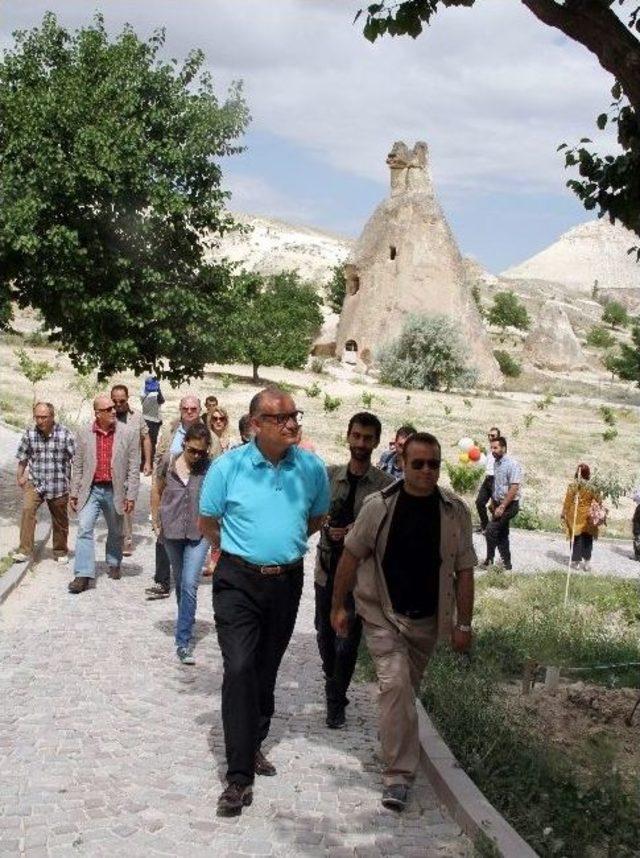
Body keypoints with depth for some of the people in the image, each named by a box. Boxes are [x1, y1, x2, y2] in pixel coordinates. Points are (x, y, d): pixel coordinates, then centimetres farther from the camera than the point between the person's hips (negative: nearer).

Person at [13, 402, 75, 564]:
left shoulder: (64, 433, -10)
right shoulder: (29, 433, -2)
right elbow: (23, 456, 12)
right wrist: (20, 475, 12)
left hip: (58, 485, -1)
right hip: (34, 483, 1)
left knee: (60, 520, 11)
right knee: (27, 510, -21)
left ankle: (61, 552, 31)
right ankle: (24, 551, -19)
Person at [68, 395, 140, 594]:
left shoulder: (128, 435, -5)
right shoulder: (84, 434, -1)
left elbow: (133, 468, -4)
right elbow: (78, 466, 5)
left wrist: (131, 496, -8)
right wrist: (74, 493, 4)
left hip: (115, 491, 0)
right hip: (91, 490, 0)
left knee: (115, 531, 15)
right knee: (84, 529, -11)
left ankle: (114, 564, 38)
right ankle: (83, 575, -10)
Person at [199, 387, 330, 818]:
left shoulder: (312, 468, -4)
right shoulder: (228, 466, -11)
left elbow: (317, 518, 16)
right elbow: (207, 522, 4)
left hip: (287, 580, 3)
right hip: (239, 581, -3)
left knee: (267, 669, 16)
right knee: (239, 669, -12)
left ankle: (254, 745, 35)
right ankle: (240, 777, -7)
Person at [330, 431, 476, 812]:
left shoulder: (455, 511, -7)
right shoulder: (379, 505, -11)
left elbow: (464, 571, -1)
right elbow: (351, 556, -1)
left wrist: (463, 624, -2)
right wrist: (338, 606, 2)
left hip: (427, 619, 2)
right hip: (383, 613, -2)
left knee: (408, 690, 15)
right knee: (395, 684, -16)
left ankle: (398, 763, 36)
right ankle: (400, 774, -9)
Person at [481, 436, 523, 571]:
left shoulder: (512, 464, -18)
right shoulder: (496, 463, 7)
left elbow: (514, 488, -22)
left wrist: (502, 507, -24)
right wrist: (493, 502, 18)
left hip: (509, 505, -8)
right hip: (499, 504, 8)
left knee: (490, 530, -14)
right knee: (501, 533, 12)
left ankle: (490, 558, 1)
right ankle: (507, 563, 21)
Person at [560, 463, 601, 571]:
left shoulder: (572, 485, -9)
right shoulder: (591, 485, -9)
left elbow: (567, 501, -5)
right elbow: (598, 500, -4)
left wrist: (563, 513, 4)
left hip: (574, 515, 0)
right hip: (586, 514, 0)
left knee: (575, 537, 11)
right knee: (587, 538, 10)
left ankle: (575, 561, 15)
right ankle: (587, 561, 4)